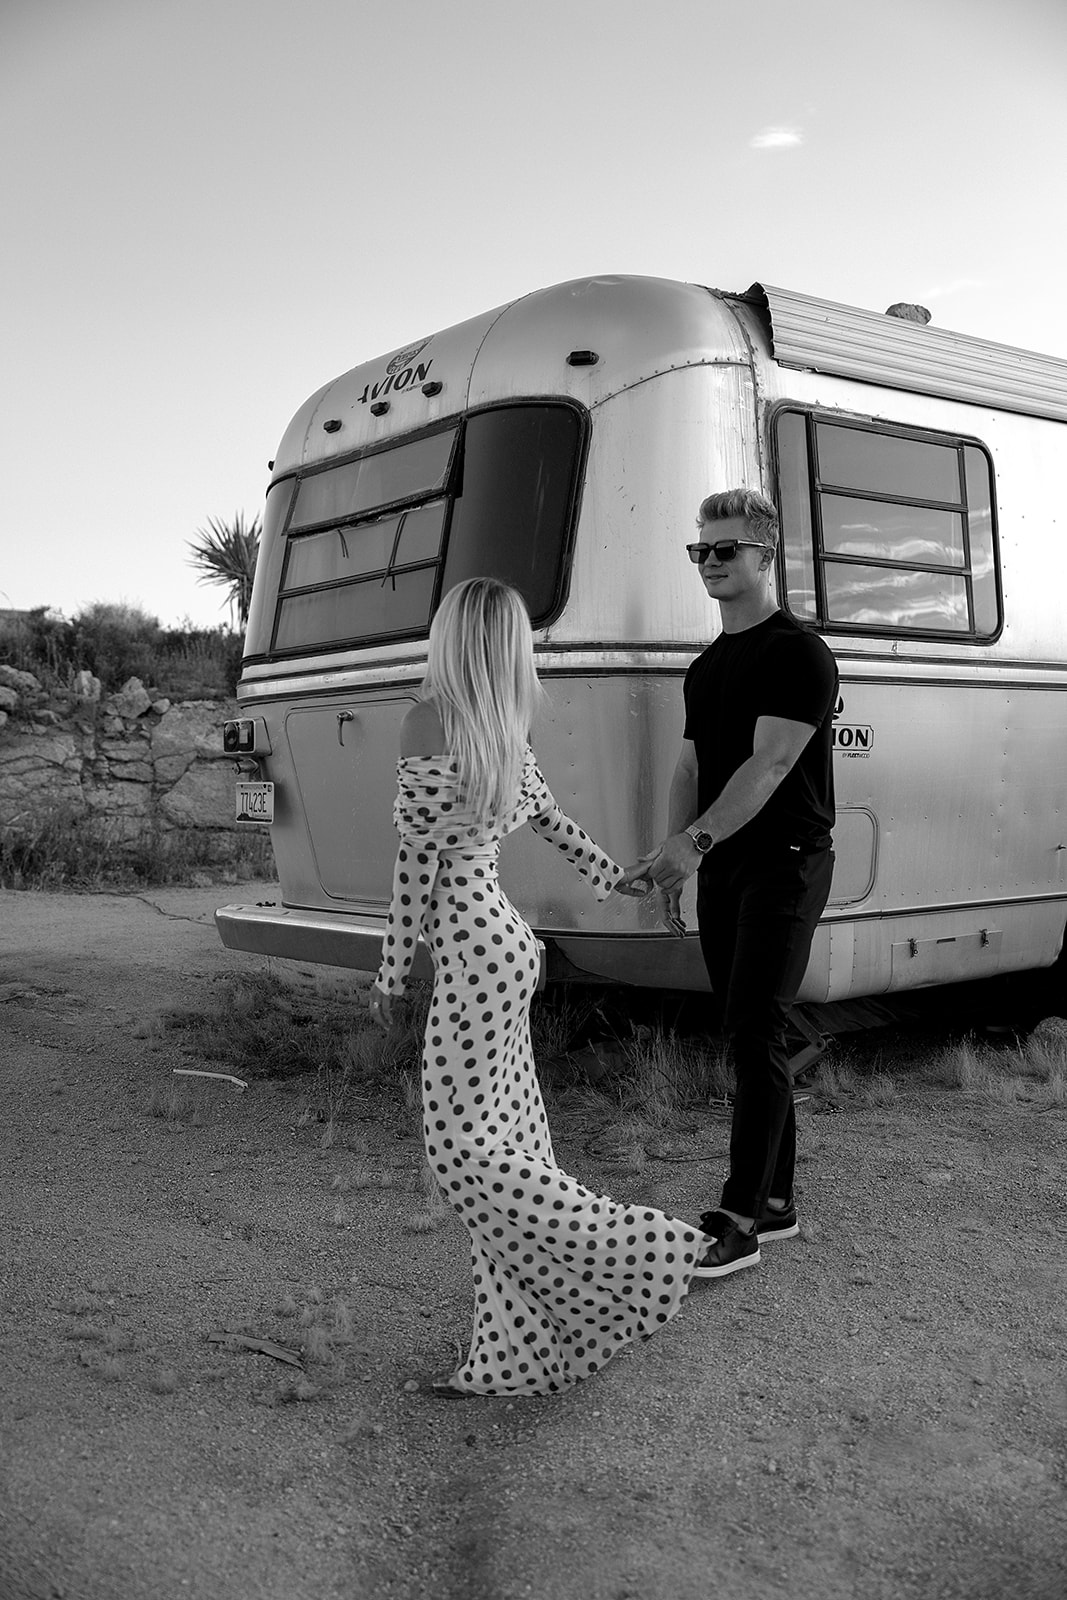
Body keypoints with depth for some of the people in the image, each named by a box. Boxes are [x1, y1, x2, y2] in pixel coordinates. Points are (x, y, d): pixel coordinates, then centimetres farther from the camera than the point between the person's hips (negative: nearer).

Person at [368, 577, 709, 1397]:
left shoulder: (431, 720, -11)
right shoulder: (504, 731, 11)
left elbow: (417, 859, -12)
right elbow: (550, 816, 25)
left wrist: (391, 975, -5)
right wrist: (608, 875, 42)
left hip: (472, 950, -9)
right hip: (506, 940, 9)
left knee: (465, 1142, -5)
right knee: (506, 1141, 10)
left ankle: (647, 1253, -1)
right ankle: (513, 1355, 18)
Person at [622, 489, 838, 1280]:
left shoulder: (799, 654, -10)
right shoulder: (705, 666, 16)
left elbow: (769, 764, -20)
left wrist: (696, 839, -29)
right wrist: (674, 860, 10)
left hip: (784, 864, -8)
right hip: (722, 869, 8)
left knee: (755, 1036, -9)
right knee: (752, 1037, 11)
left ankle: (740, 1220, -2)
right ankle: (777, 1201, 20)